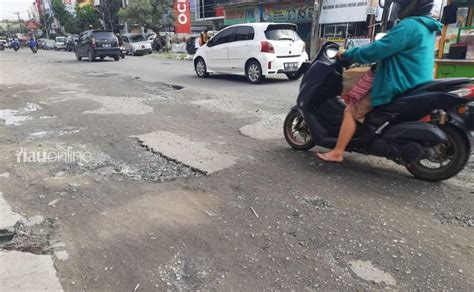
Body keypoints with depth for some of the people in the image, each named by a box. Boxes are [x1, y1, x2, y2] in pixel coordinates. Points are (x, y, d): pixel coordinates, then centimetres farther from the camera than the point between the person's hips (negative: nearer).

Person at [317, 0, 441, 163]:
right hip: (414, 85, 10)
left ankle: (337, 153, -4)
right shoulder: (425, 27, 15)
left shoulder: (408, 26, -18)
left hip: (398, 86, -10)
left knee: (351, 111, -6)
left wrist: (347, 55, -8)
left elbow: (376, 50, -20)